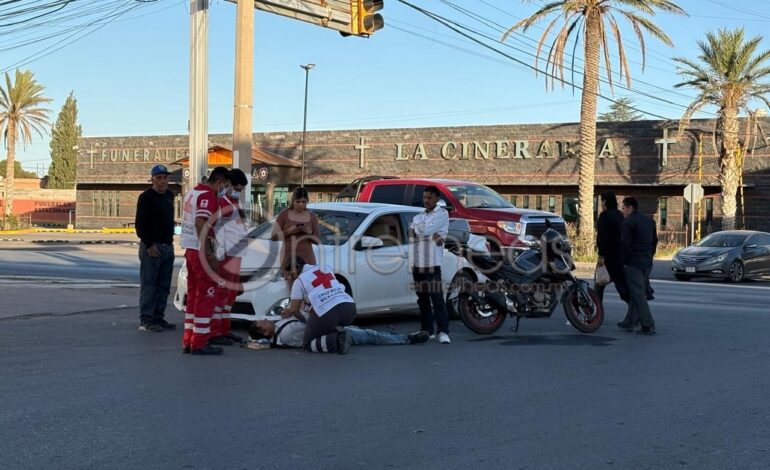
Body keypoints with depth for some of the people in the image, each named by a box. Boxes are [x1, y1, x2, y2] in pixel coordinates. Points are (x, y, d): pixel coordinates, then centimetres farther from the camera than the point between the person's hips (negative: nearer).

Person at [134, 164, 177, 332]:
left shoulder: (169, 196, 14)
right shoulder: (146, 197, -10)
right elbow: (139, 224, -13)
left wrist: (170, 240, 13)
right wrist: (149, 245, -16)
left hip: (168, 247, 8)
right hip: (151, 246, -8)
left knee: (163, 286, 10)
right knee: (148, 285, -5)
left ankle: (158, 317, 18)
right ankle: (146, 320, -2)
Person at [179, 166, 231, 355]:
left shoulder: (191, 193, 15)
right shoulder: (208, 196, -15)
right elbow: (200, 223, -25)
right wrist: (210, 254, -25)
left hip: (190, 250, 10)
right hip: (202, 253, -10)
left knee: (194, 296, 15)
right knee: (206, 297, -3)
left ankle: (188, 341, 19)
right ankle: (199, 343, -1)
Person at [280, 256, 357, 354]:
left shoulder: (299, 280, 8)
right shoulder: (326, 268, 25)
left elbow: (294, 310, 9)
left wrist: (304, 319, 32)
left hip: (328, 313, -6)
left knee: (308, 344, 16)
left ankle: (336, 340, -11)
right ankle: (337, 331, 8)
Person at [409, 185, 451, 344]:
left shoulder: (442, 214, 2)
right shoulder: (418, 217, 20)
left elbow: (423, 229, -11)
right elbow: (415, 232, 1)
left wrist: (418, 230, 8)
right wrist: (433, 235, -11)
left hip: (432, 262, -6)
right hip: (417, 263, 6)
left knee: (437, 297, -12)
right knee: (422, 298, 9)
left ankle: (443, 331, -15)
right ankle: (426, 329, 15)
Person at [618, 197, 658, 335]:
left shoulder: (628, 223, -11)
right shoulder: (649, 221, 14)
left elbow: (625, 245, -16)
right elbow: (654, 241, 18)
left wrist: (623, 262, -6)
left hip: (633, 263, -8)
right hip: (647, 263, 8)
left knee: (638, 295, -5)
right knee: (637, 293, 15)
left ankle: (648, 326, -8)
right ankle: (629, 322, 21)